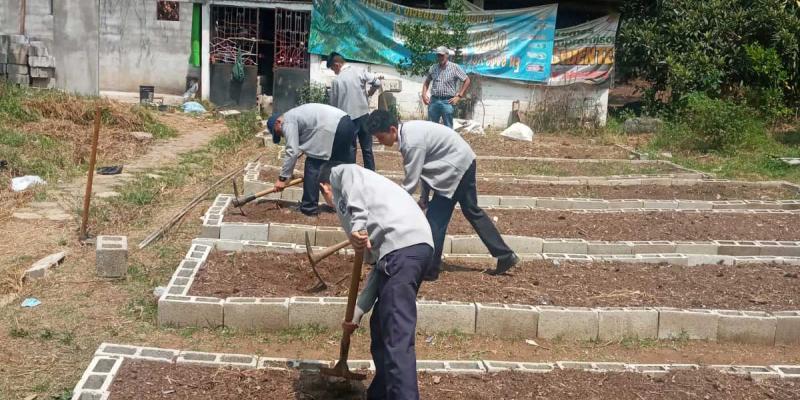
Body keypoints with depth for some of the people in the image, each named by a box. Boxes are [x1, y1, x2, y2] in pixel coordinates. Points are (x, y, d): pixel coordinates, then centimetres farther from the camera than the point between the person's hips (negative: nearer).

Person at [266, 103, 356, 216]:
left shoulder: (287, 121, 2)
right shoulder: (295, 115, 31)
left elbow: (292, 151, -6)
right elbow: (312, 144, 32)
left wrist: (282, 178, -1)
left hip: (333, 128, -10)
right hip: (347, 123, 10)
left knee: (313, 167, 3)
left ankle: (309, 207, 9)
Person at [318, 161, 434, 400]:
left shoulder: (340, 172, 19)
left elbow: (353, 184, -10)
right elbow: (379, 267, 32)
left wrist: (357, 225, -21)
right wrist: (357, 313, 32)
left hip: (403, 246, -9)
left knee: (397, 339, -16)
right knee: (380, 329, 21)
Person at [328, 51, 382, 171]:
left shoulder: (336, 80, -5)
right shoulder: (359, 71, -1)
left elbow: (334, 104, 1)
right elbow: (377, 82, -5)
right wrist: (368, 95, 12)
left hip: (348, 118, -3)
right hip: (364, 115, 3)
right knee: (367, 149, 10)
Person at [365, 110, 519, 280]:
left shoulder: (412, 143, -27)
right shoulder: (408, 130, 2)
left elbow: (410, 183, -22)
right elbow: (425, 164, 11)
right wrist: (425, 195, 11)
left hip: (457, 166, -10)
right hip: (464, 161, 10)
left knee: (436, 218, -5)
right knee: (472, 211, 18)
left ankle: (429, 268, 5)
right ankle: (506, 255, 25)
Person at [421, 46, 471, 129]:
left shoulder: (454, 67, -1)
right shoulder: (433, 68, 11)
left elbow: (467, 81, 0)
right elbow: (427, 82, 23)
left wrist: (459, 96, -5)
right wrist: (424, 95, 7)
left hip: (447, 102, -4)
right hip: (433, 101, 4)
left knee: (448, 128, 0)